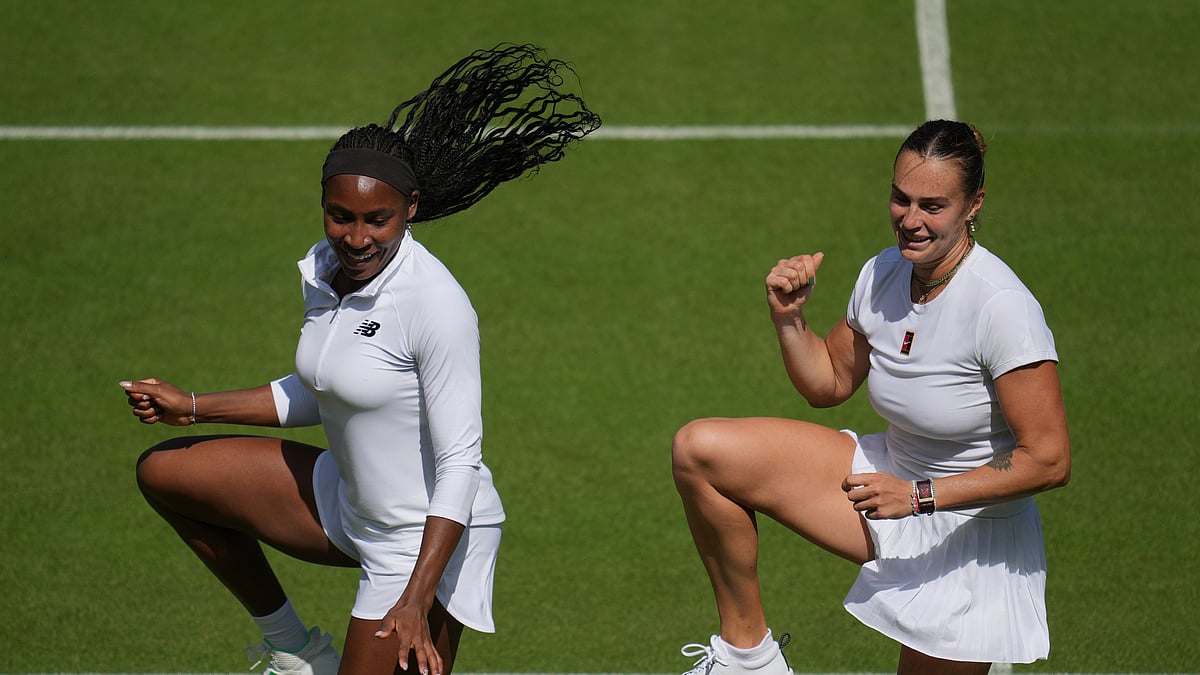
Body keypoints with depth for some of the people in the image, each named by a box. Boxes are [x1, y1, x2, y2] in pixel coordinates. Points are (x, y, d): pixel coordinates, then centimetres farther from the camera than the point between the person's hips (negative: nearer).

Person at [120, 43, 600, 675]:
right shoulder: (323, 270, -3)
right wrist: (192, 406, 14)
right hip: (348, 506, 9)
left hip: (427, 543, -9)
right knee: (163, 472, 16)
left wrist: (415, 603, -31)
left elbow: (460, 464, -25)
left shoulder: (434, 304, -27)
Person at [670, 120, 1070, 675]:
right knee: (699, 449, -7)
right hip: (889, 479, 6)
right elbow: (828, 385, 11)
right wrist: (789, 317, -8)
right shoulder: (883, 274, -6)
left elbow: (1049, 460, -27)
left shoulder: (999, 307, -28)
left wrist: (920, 496, -29)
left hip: (971, 541, -6)